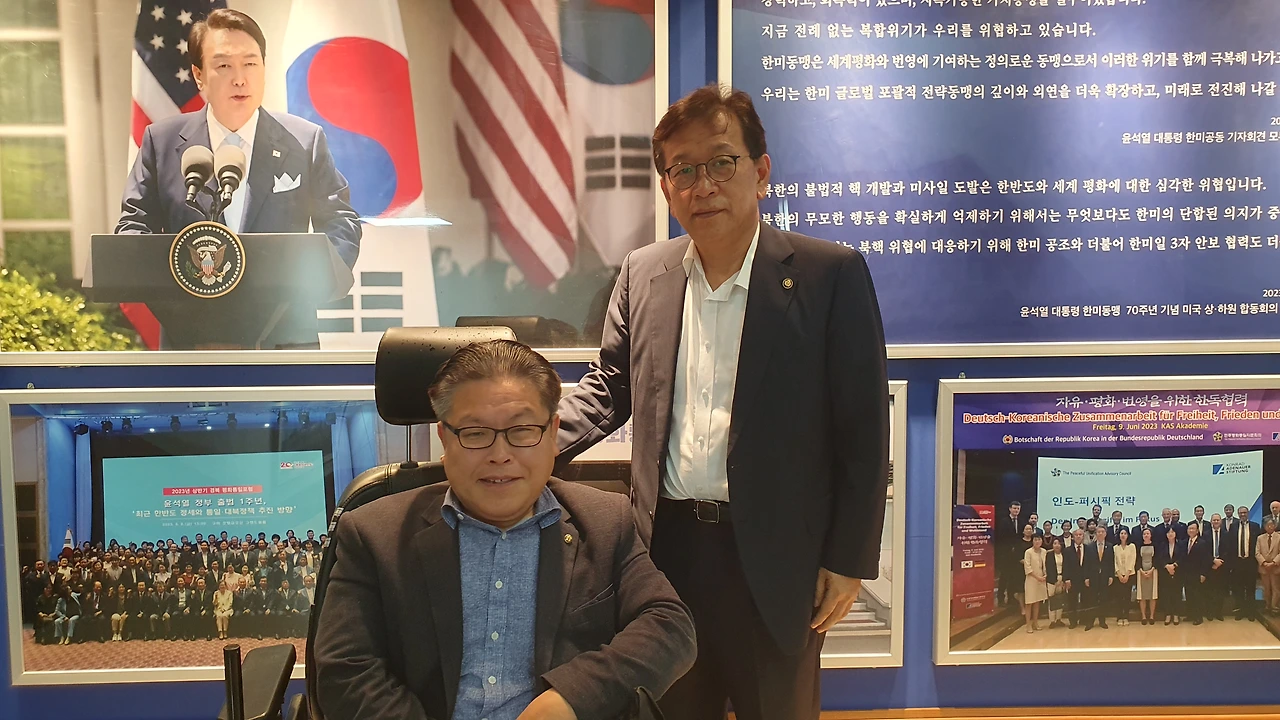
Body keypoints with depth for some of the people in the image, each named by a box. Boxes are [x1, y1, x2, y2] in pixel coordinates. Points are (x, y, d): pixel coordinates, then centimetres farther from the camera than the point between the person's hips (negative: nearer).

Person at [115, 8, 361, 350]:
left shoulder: (305, 141, 4)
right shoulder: (161, 141, 6)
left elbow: (341, 223, 7)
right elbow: (134, 225, 9)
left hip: (285, 337, 0)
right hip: (191, 337, 1)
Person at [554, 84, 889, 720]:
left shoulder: (831, 274, -9)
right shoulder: (644, 274, 4)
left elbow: (863, 427, -7)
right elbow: (609, 386, 11)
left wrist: (849, 560, -7)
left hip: (775, 558, -3)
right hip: (667, 546, 4)